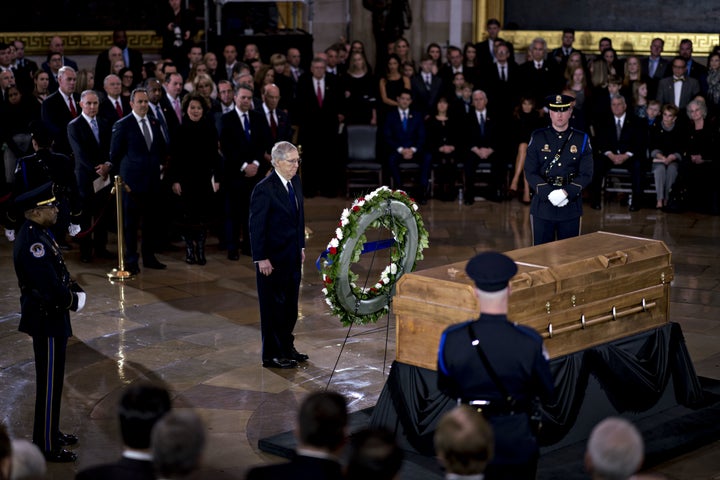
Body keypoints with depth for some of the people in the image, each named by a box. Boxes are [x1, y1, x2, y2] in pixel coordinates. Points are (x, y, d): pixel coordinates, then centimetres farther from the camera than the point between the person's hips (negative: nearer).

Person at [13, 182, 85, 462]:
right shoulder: (33, 243, -26)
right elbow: (50, 287, -29)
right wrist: (72, 301, -11)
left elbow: (59, 273, 17)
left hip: (50, 316, 10)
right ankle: (47, 446, 10)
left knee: (51, 380, 21)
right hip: (47, 321, -10)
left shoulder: (38, 234, 7)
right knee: (49, 383, 0)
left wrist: (74, 290, 1)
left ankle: (50, 432, 35)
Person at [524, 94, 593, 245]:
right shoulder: (538, 138, 3)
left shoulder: (582, 139, 5)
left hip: (571, 207, 1)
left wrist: (566, 192, -16)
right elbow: (530, 172, -2)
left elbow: (586, 174, 0)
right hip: (542, 205, -1)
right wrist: (549, 193, -15)